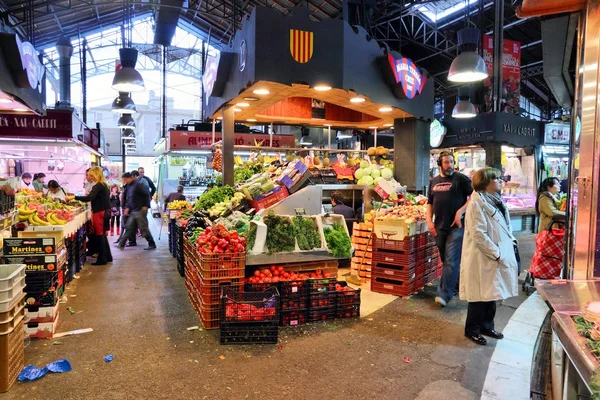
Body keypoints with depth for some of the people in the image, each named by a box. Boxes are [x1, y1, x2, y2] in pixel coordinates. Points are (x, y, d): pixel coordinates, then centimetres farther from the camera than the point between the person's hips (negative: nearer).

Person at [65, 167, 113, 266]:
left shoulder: (98, 186, -15)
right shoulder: (104, 185, 12)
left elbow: (89, 198, -29)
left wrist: (73, 197, -30)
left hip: (99, 213, -9)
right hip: (105, 212, 9)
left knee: (99, 236, -2)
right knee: (102, 235, 16)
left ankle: (102, 259, 4)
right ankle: (107, 257, 22)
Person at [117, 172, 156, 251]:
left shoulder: (138, 184, -13)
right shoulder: (129, 186, 13)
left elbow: (146, 194, -17)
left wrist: (146, 206, -17)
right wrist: (127, 207, 9)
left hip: (140, 210, -8)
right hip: (132, 211, 8)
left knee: (143, 228, -3)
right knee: (129, 228, 10)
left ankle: (152, 244, 6)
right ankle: (121, 244, 15)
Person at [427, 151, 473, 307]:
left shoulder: (461, 179, -2)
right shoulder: (434, 181, 14)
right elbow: (430, 203, 18)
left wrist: (460, 212, -17)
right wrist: (429, 221, 5)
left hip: (456, 226, -6)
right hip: (439, 227, 6)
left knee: (451, 260, -9)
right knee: (446, 259, 14)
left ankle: (444, 294, -8)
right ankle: (456, 284, 30)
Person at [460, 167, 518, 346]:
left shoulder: (496, 200, 12)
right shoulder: (476, 204, -18)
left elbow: (504, 227, 20)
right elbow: (478, 234, -23)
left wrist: (511, 241, 4)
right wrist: (496, 253, -19)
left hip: (498, 257, 9)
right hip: (483, 259, -9)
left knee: (491, 294, 18)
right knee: (480, 296, 3)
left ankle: (487, 326, 33)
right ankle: (472, 330, 19)